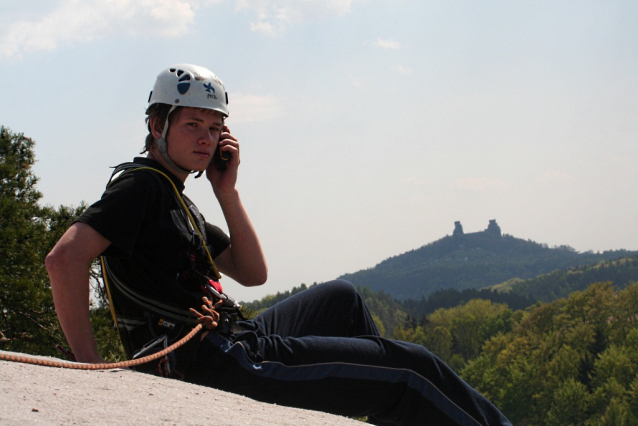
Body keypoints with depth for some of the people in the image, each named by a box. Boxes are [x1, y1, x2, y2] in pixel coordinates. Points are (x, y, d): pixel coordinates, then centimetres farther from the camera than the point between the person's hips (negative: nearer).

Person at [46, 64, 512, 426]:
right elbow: (65, 258, -25)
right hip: (218, 365, -10)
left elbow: (252, 274, 17)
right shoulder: (141, 185, -9)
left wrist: (226, 191, 8)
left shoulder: (174, 197, 19)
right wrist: (90, 368, -25)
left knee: (340, 298, 33)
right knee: (411, 369, -8)